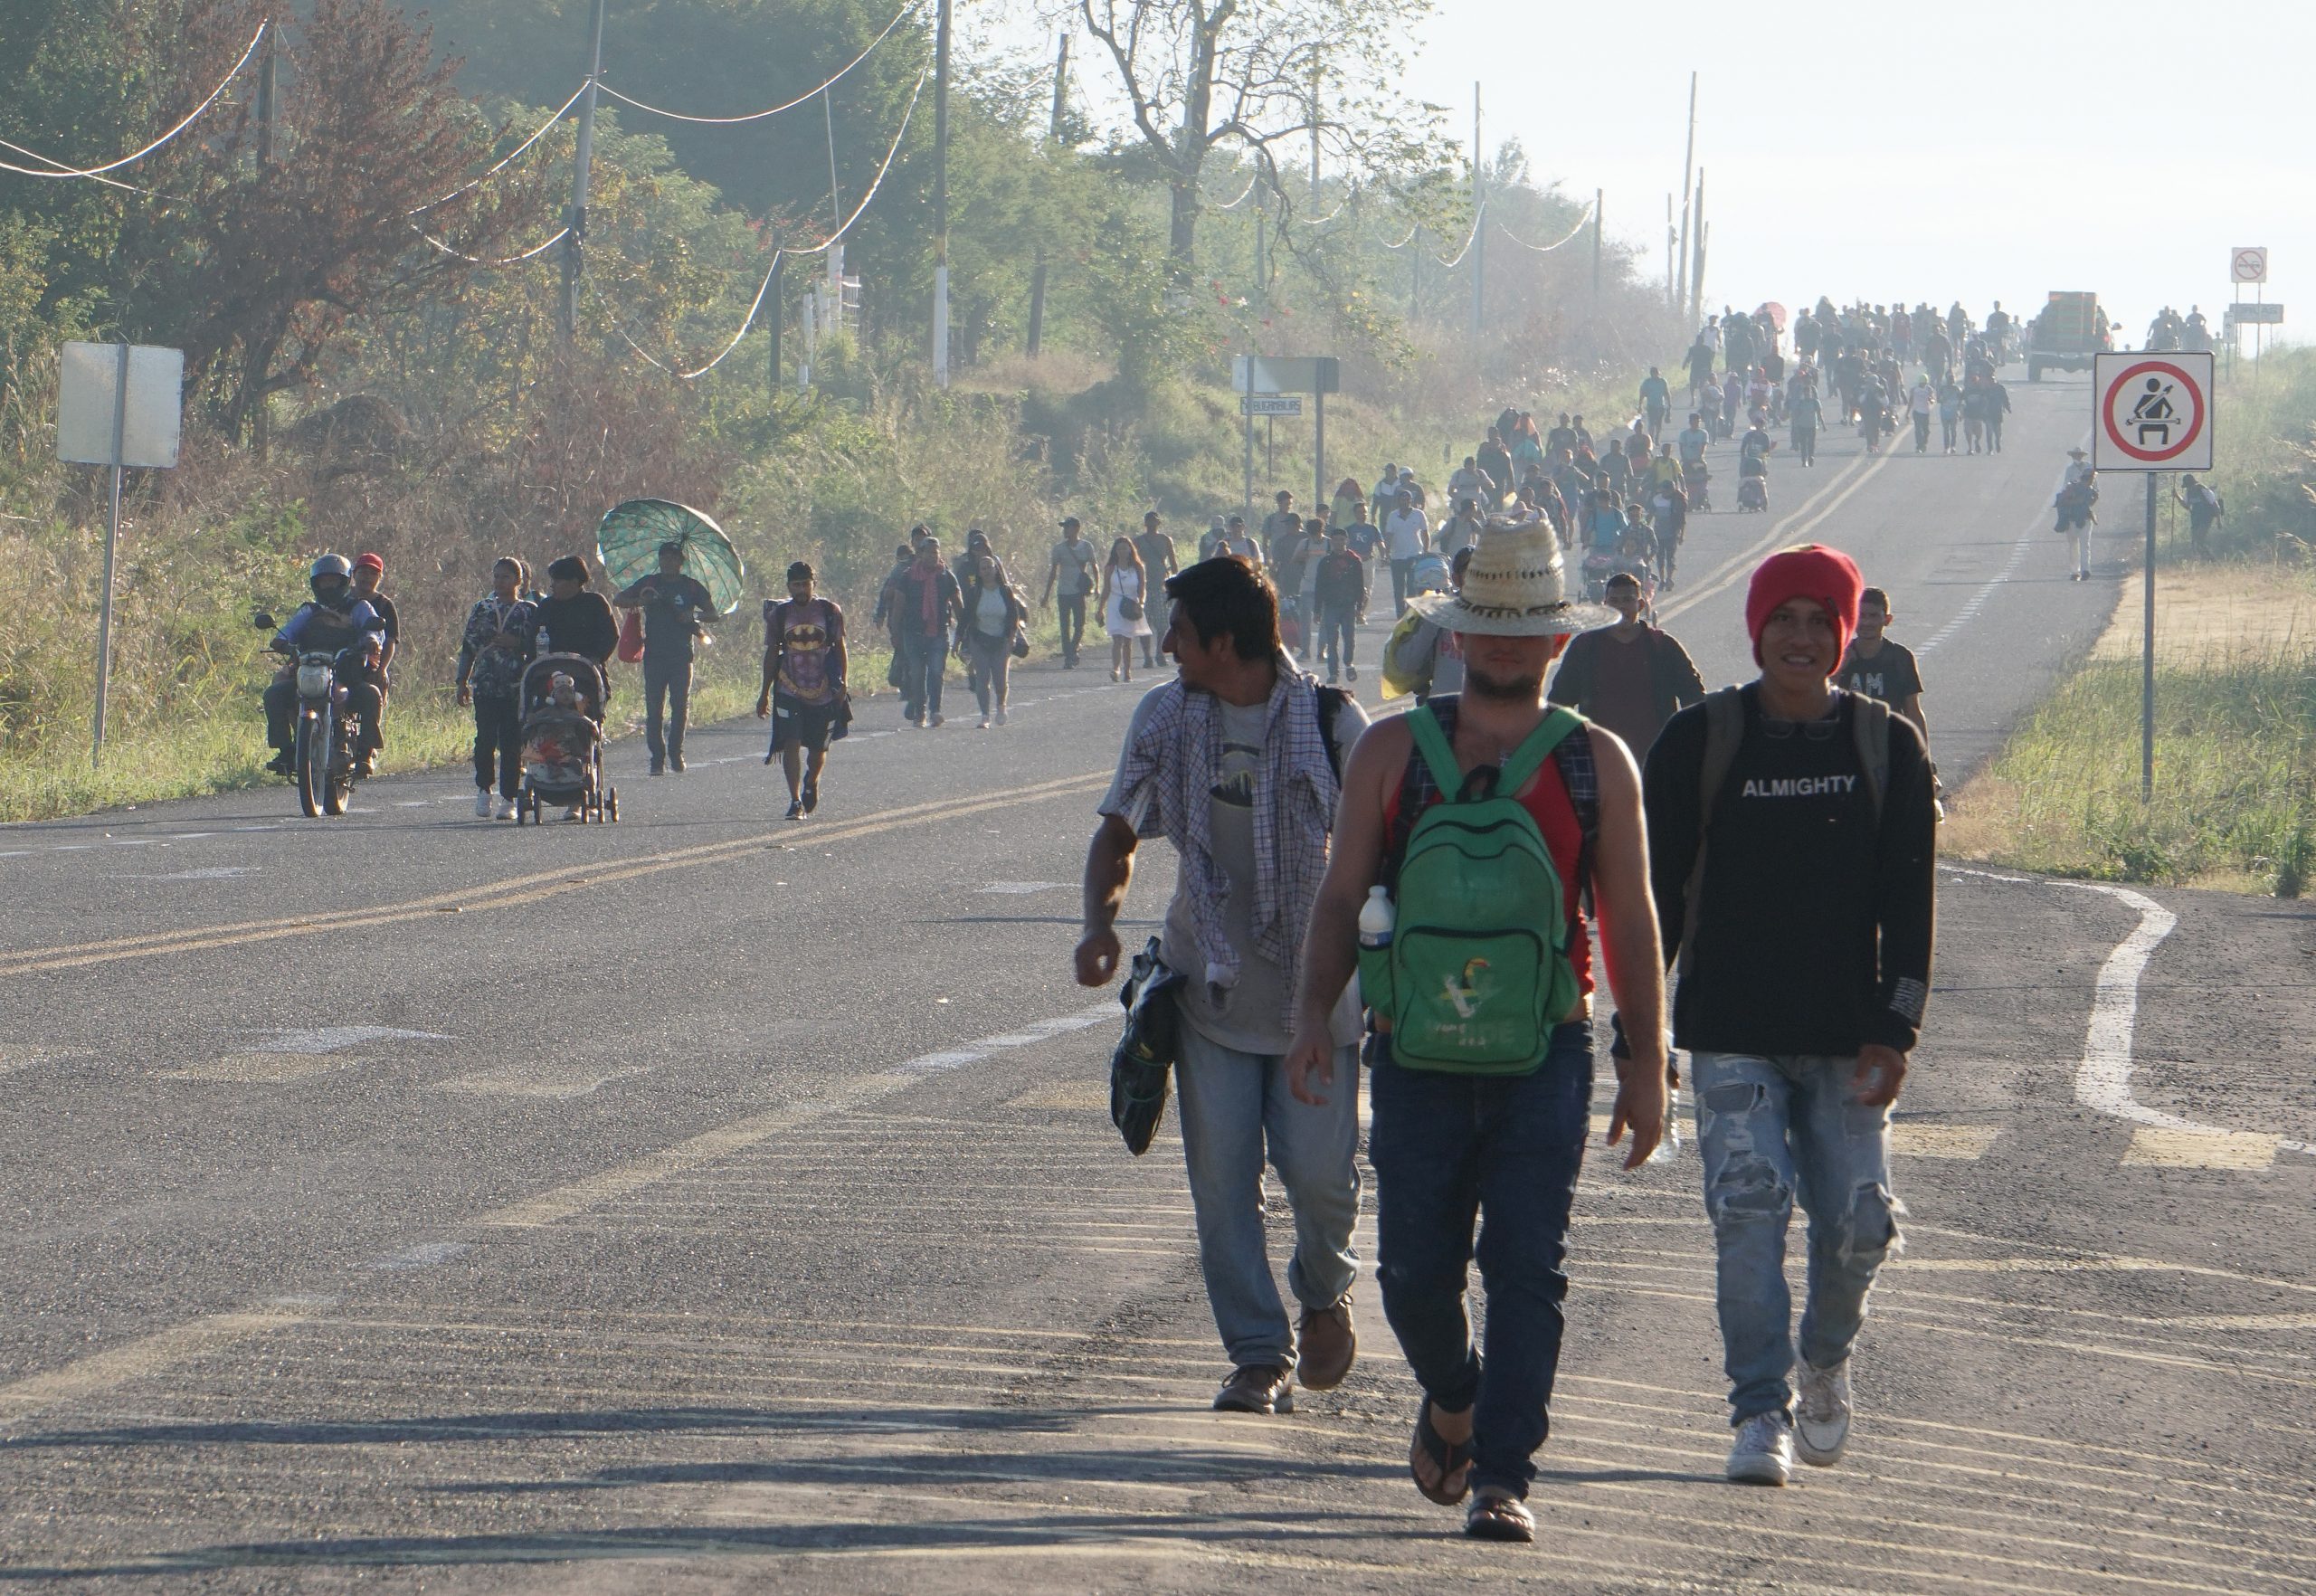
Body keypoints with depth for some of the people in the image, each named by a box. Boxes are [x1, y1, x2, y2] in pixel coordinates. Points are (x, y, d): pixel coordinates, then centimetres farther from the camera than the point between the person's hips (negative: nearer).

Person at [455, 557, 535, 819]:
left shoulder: (528, 612, 6)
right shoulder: (481, 609, 11)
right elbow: (468, 646, 12)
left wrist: (516, 644, -14)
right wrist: (462, 681, 7)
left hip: (516, 687, -1)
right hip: (485, 686, 1)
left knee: (511, 743, -3)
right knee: (486, 738, -9)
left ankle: (508, 800, 3)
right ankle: (483, 790, 5)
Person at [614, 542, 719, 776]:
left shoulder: (691, 586, 8)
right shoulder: (649, 584, 9)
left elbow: (713, 613, 11)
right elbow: (618, 600, 11)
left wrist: (694, 616, -11)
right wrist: (640, 601, -9)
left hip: (681, 655, 0)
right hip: (654, 655, 0)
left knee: (680, 706, -2)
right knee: (654, 708, -4)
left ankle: (676, 752, 14)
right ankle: (657, 758, -1)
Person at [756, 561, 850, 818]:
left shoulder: (830, 611, 0)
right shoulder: (779, 614, 2)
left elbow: (840, 648, 7)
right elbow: (771, 654, 8)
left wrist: (842, 683, -4)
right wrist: (765, 693, 7)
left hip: (824, 691, 0)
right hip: (789, 690, 0)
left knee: (818, 749, 9)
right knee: (791, 744, -14)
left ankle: (811, 784, 40)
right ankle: (795, 801, -12)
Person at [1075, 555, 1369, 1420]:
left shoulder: (1331, 722, -8)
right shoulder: (1164, 718, 3)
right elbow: (1119, 832, 12)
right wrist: (1102, 920, -6)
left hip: (1315, 992, -3)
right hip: (1210, 987, 3)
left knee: (1318, 1170, -6)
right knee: (1222, 1178, -3)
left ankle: (1325, 1295, 25)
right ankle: (1258, 1354, 7)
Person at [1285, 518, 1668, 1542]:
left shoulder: (1596, 765, 6)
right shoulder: (1393, 754, 7)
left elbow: (1629, 921, 9)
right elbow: (1340, 897, 7)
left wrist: (1646, 1065, 6)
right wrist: (1313, 1014, -8)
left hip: (1545, 1058, -1)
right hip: (1418, 1055, 1)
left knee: (1527, 1269, -9)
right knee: (1414, 1272, 3)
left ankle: (1502, 1478, -6)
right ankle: (1452, 1401, 34)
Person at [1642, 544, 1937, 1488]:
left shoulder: (1888, 747, 5)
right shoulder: (1699, 741, 1)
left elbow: (1909, 901, 3)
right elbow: (1655, 889, 4)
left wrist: (1895, 1030, -6)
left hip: (1847, 1038, 1)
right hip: (1731, 1035, -1)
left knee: (1857, 1218, -3)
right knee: (1748, 1205, -14)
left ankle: (1826, 1363, 26)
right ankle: (1761, 1410, -8)